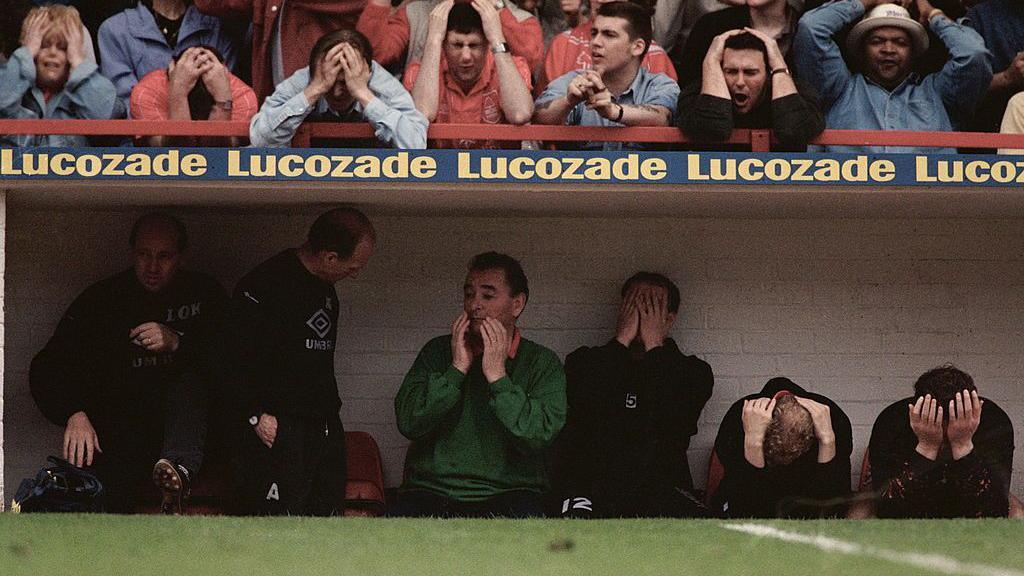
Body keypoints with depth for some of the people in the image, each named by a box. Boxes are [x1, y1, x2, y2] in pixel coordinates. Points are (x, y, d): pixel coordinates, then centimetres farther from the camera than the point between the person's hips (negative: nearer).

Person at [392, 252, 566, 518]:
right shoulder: (438, 352, 14)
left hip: (507, 492, -1)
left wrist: (497, 375, -10)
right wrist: (457, 368, -5)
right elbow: (408, 423, -1)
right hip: (431, 492, 1)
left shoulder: (542, 363, 7)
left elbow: (537, 438, -9)